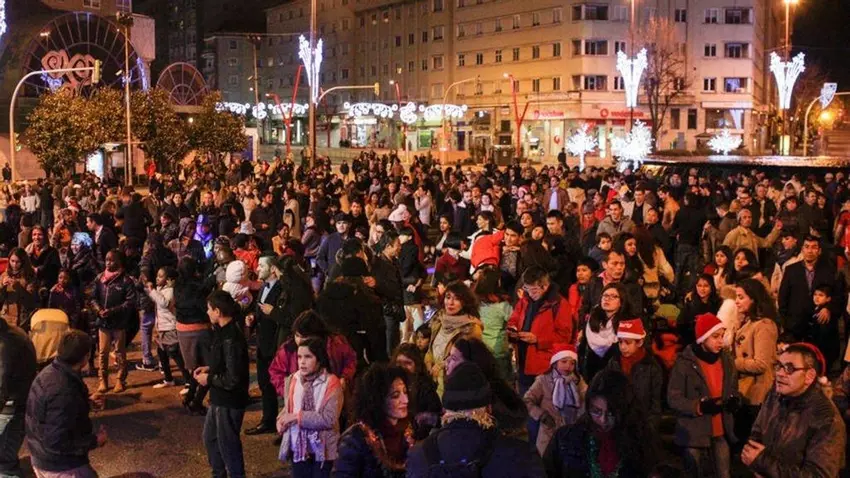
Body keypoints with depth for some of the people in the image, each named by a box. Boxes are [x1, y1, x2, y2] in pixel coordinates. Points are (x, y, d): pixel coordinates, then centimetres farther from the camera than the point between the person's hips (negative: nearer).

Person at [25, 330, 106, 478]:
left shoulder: (50, 372, -2)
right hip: (61, 466, -9)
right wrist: (94, 441, -19)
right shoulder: (63, 391, -32)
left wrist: (86, 401, 21)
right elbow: (57, 443, -29)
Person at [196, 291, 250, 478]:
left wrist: (209, 378, -15)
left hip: (229, 401, -10)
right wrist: (209, 368, 5)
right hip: (219, 398, 10)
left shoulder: (231, 339, -27)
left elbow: (233, 379, -28)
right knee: (209, 438, 24)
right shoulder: (223, 331, 4)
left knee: (227, 444, 6)